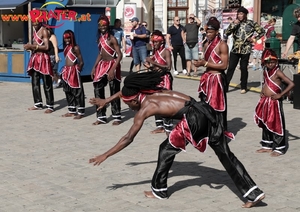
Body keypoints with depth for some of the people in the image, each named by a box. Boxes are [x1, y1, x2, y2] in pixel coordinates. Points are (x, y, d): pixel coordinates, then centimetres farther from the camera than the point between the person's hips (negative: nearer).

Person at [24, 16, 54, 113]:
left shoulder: (44, 31, -11)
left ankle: (50, 106, 0)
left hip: (43, 58, -9)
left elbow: (46, 47, -17)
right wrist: (30, 46, 1)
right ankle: (38, 104, 22)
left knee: (47, 84, -4)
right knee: (35, 82, 12)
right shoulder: (34, 30, 15)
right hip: (35, 58, 9)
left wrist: (33, 46, -18)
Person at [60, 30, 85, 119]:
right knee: (68, 92, 13)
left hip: (73, 71, -8)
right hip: (66, 71, 8)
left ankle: (81, 112, 1)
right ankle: (71, 111, 23)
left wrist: (77, 69, -5)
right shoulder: (66, 47, 13)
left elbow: (81, 62, -11)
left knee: (77, 92, -4)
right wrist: (66, 70, 7)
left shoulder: (75, 47, -10)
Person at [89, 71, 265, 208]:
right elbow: (127, 90, 42)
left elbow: (129, 138, 5)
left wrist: (106, 155, 12)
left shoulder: (144, 109, 2)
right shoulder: (150, 93, 21)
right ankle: (254, 193, 9)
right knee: (226, 155, 8)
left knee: (166, 150, 11)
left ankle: (159, 190, 23)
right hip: (205, 111, 8)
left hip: (193, 119, -8)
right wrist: (106, 101, 49)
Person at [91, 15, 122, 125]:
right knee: (98, 90, 6)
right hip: (102, 66, 8)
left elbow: (119, 55, -17)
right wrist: (94, 68, 14)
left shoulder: (111, 39, -12)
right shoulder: (100, 38, 11)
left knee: (114, 92, -2)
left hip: (112, 65, -8)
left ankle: (117, 117, 8)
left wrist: (113, 69, -24)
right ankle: (101, 117, 14)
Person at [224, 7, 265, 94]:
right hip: (235, 49, 3)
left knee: (244, 68, 3)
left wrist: (254, 38, -2)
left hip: (245, 50, -3)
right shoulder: (234, 23, 8)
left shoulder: (251, 23, -1)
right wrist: (233, 24, -13)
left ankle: (243, 87, 14)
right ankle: (225, 85, 1)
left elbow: (262, 31, 5)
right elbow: (226, 33, -3)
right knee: (230, 68, -1)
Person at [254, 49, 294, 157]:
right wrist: (263, 91, 10)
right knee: (265, 124, 15)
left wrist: (280, 95, -18)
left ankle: (280, 148, 9)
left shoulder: (278, 72, -14)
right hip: (265, 101, 8)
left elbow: (291, 84, -21)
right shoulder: (265, 71, 8)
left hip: (274, 102, -8)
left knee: (277, 125, -1)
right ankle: (267, 146, 27)